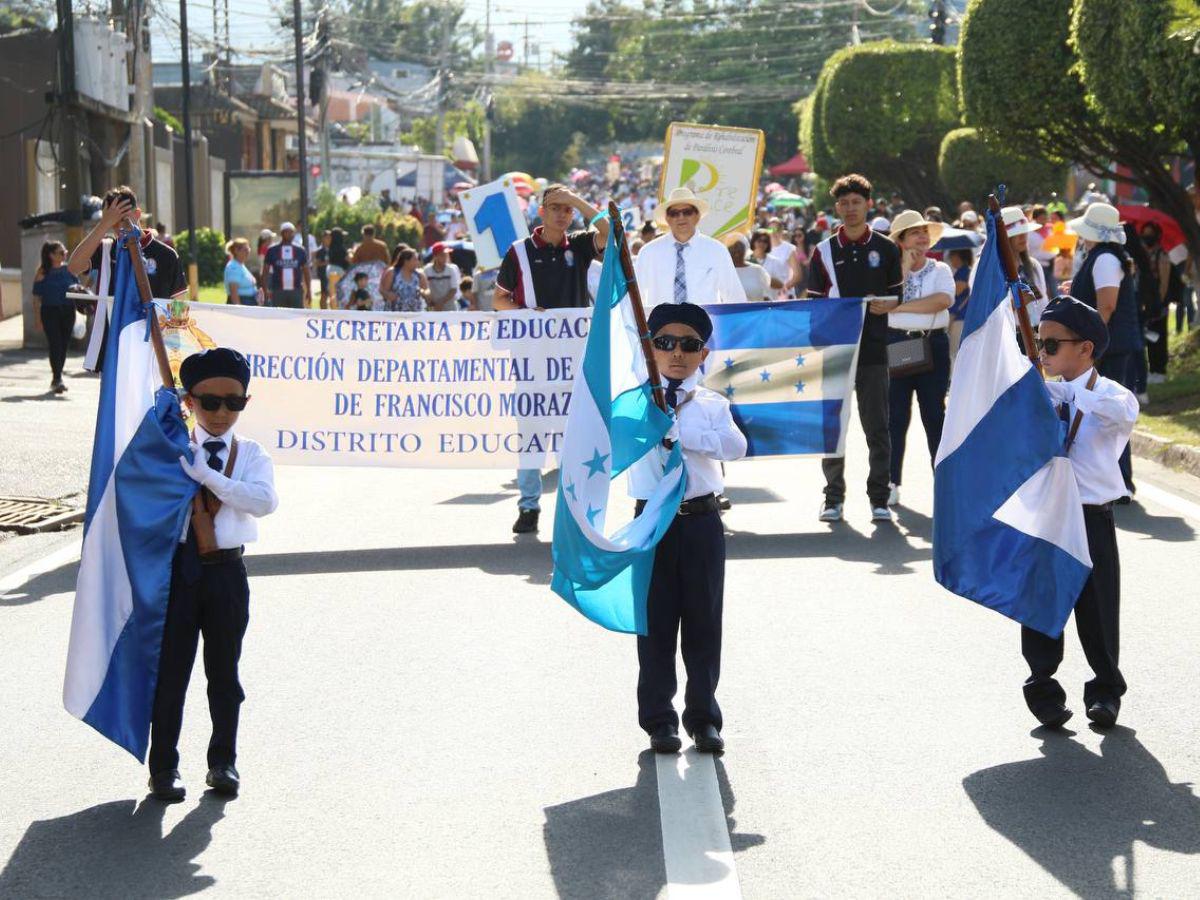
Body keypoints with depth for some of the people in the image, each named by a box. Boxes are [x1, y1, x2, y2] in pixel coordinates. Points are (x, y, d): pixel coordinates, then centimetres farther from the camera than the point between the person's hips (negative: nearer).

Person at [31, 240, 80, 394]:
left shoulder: (69, 269, 7)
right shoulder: (43, 273, -3)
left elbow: (78, 285, 17)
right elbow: (37, 297, -2)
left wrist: (76, 287, -9)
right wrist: (38, 318, -6)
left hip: (67, 311, 4)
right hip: (50, 311, -4)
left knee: (64, 345, 7)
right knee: (55, 345, -11)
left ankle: (57, 378, 20)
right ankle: (57, 379, -11)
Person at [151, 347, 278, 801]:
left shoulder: (251, 455, 0)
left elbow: (264, 500, -16)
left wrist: (208, 476, -24)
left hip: (226, 572, 1)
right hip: (178, 569, 0)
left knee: (224, 670, 10)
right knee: (170, 669, 3)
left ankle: (223, 762, 21)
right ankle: (163, 766, 11)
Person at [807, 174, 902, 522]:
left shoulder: (886, 249, 6)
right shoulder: (824, 251, 7)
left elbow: (898, 295, 11)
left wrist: (887, 304, -12)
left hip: (873, 350, 0)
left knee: (877, 427, 0)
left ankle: (879, 498, 7)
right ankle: (833, 497, 11)